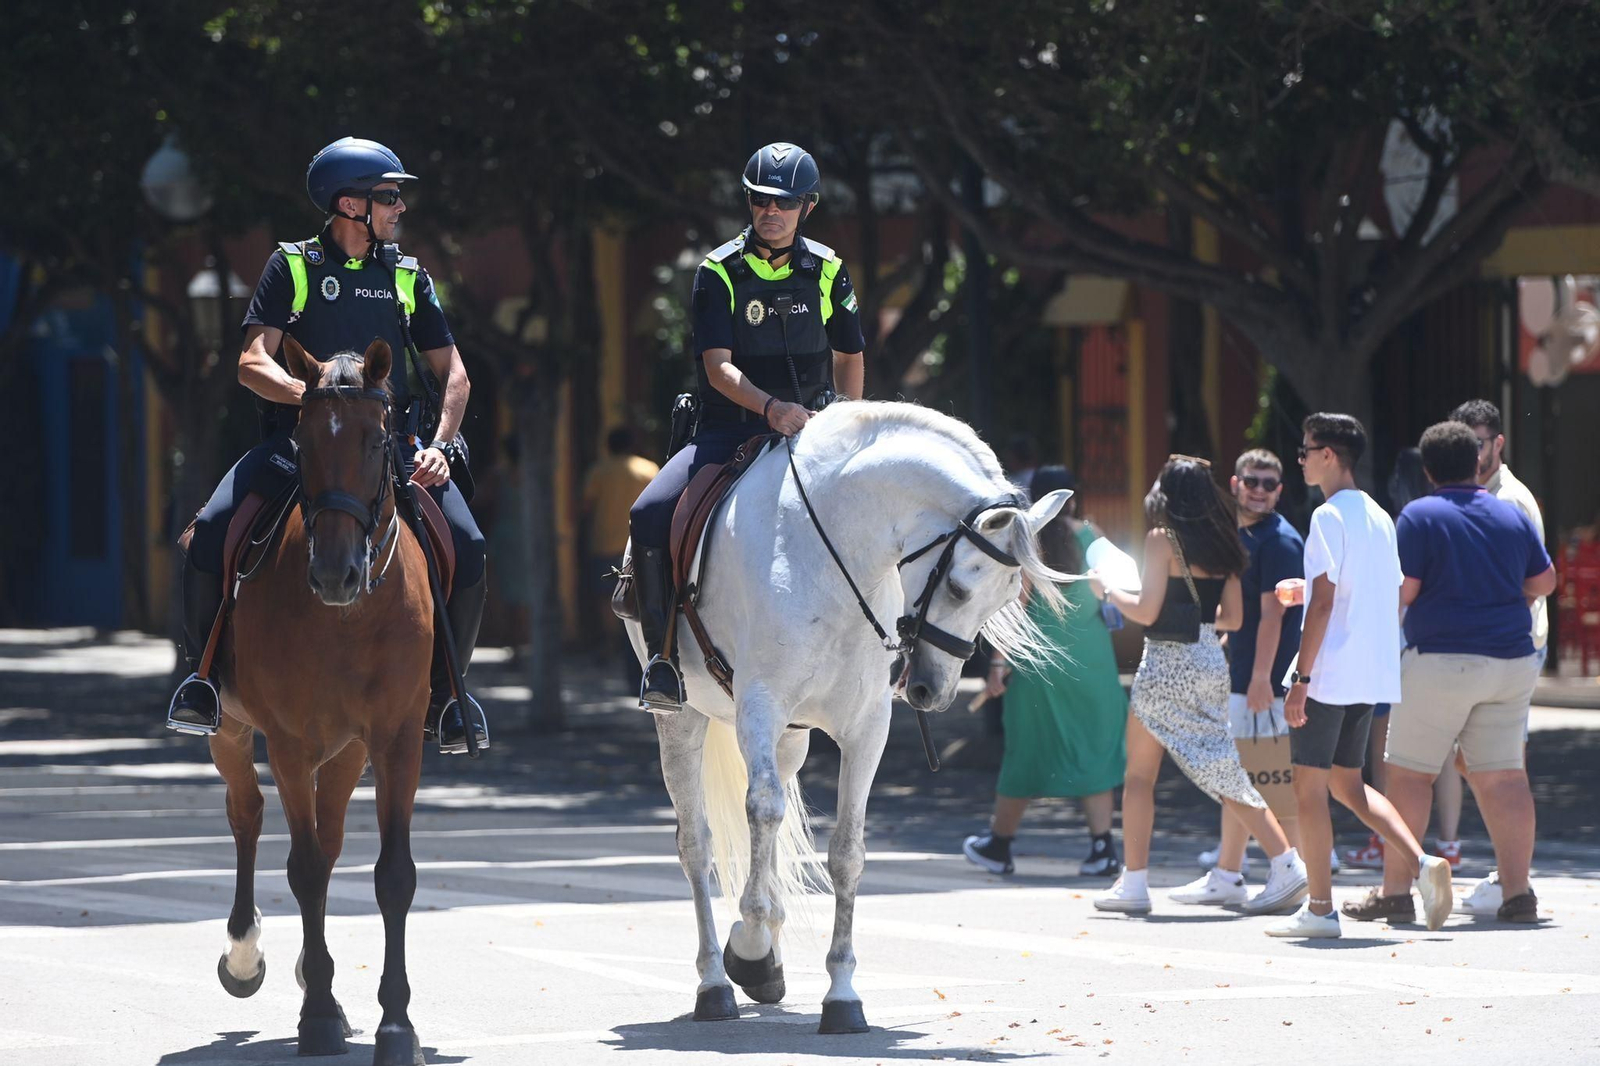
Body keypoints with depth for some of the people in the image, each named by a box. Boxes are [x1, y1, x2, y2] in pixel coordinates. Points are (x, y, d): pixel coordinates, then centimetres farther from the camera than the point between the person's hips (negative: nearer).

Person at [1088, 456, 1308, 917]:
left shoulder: (1162, 539, -10)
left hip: (1167, 663, -6)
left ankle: (1134, 883, 4)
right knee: (1225, 774, 8)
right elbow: (1232, 617, 11)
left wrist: (1107, 590, 3)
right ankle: (1287, 864, -3)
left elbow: (1146, 612, -13)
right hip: (1210, 660, 6)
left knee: (1139, 775, 4)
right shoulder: (1220, 544, 9)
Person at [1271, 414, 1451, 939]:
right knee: (1346, 783, 17)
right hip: (1372, 675, 8)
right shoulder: (1380, 518, 13)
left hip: (1329, 675, -8)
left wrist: (1301, 678, -17)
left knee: (1309, 787, 0)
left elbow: (1323, 603, -18)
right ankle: (1422, 863, 1)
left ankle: (1319, 909, 0)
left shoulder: (1329, 517, -12)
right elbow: (1395, 602, 16)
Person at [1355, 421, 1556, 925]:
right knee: (1504, 777, 4)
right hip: (1512, 661, 5)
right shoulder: (1513, 516, 8)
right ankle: (1518, 889, -2)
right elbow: (1544, 581, 17)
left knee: (1410, 774, 3)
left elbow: (1401, 590, -12)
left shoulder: (1420, 516, -7)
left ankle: (1394, 889, 2)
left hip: (1443, 660, -5)